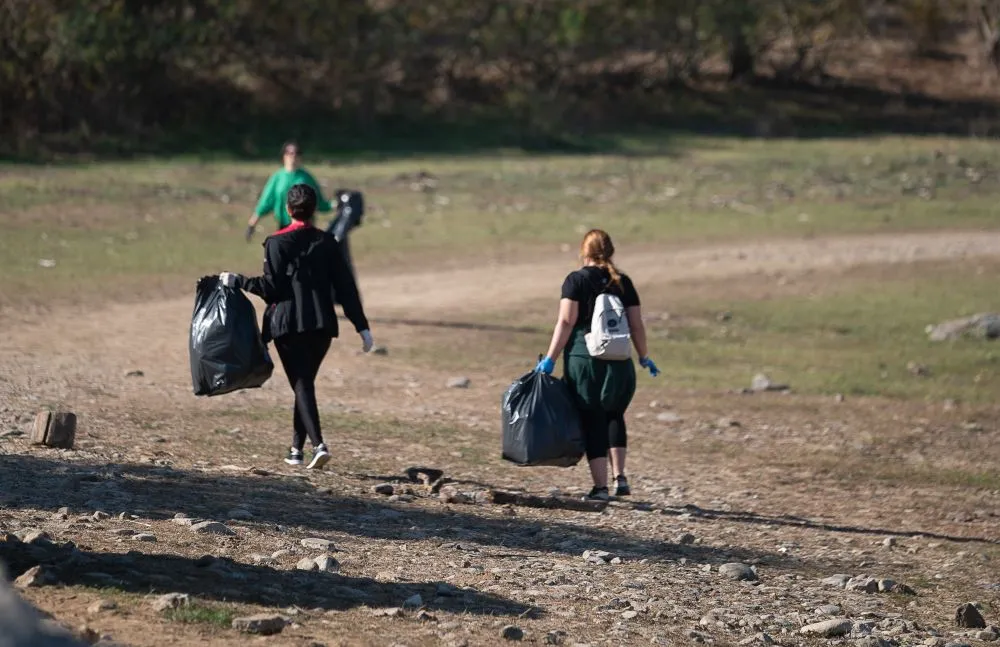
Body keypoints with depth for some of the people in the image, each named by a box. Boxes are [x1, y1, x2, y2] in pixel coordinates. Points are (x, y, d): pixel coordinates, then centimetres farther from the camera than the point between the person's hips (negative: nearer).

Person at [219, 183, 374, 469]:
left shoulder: (277, 243, -4)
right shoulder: (327, 243, 7)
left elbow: (271, 287, -8)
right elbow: (346, 287, 4)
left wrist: (237, 281, 4)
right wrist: (362, 326, 6)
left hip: (289, 324, -4)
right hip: (322, 325, 4)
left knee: (302, 385, -5)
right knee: (305, 382, 17)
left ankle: (318, 444, -22)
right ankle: (297, 448, 21)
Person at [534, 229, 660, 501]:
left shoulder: (576, 280, -2)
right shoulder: (623, 283, 8)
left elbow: (566, 322, -9)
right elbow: (636, 325, 8)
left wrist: (550, 358, -7)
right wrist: (644, 357, 21)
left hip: (583, 359, -3)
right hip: (619, 363, 3)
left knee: (593, 423, 2)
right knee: (614, 416, 22)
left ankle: (600, 486, 0)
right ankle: (620, 477, 11)